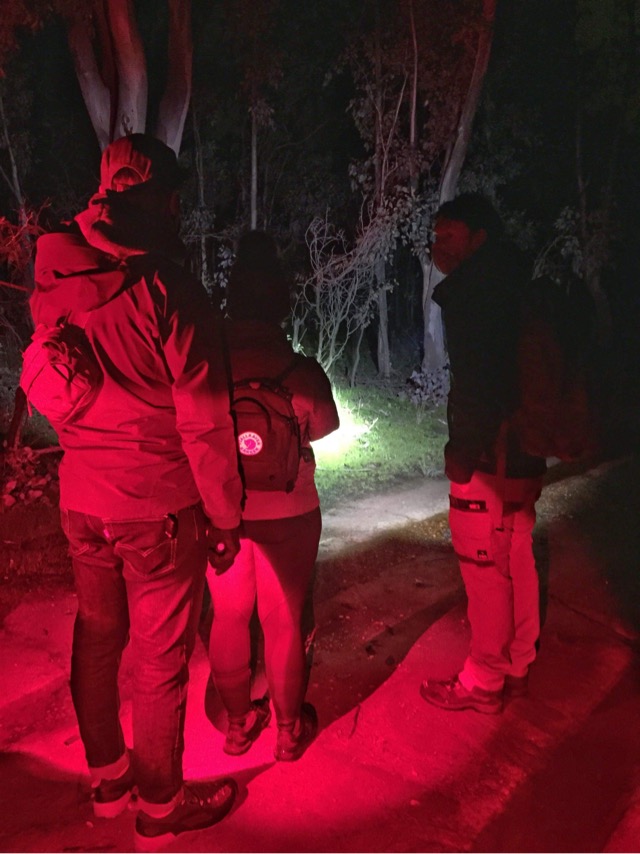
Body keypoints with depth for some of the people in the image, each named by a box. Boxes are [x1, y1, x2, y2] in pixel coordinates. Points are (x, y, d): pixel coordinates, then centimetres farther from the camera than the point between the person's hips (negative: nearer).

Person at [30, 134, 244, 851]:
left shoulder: (51, 285, 1)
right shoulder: (164, 288, -18)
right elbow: (204, 421, -17)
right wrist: (225, 514, -6)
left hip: (80, 501, 6)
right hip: (158, 506, -6)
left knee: (97, 638, 22)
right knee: (162, 660, 11)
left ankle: (107, 777, 43)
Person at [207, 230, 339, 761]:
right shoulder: (301, 372, -18)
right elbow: (323, 427, -1)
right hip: (287, 512, -2)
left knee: (229, 618, 18)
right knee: (284, 623, 14)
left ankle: (239, 723, 34)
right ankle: (289, 729, 31)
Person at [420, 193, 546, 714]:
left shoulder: (479, 294, -15)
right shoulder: (512, 292, 14)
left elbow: (481, 378, -23)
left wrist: (464, 452, -20)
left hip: (487, 458, -10)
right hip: (522, 459, 10)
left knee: (485, 570, 1)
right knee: (517, 565, 18)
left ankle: (483, 683, 15)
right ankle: (517, 667, 33)